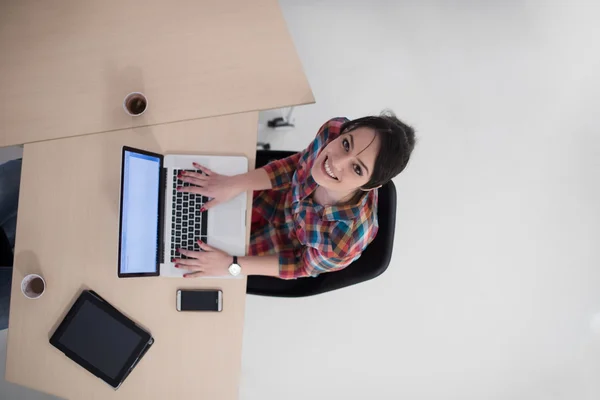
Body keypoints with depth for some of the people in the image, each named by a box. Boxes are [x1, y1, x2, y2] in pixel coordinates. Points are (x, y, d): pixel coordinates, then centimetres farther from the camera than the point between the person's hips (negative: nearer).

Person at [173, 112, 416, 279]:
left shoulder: (347, 237, -47)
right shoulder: (334, 130, -36)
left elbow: (303, 266, -24)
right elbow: (301, 164, -14)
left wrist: (230, 266, -25)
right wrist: (235, 184, -21)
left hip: (301, 253, -3)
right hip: (284, 200, 3)